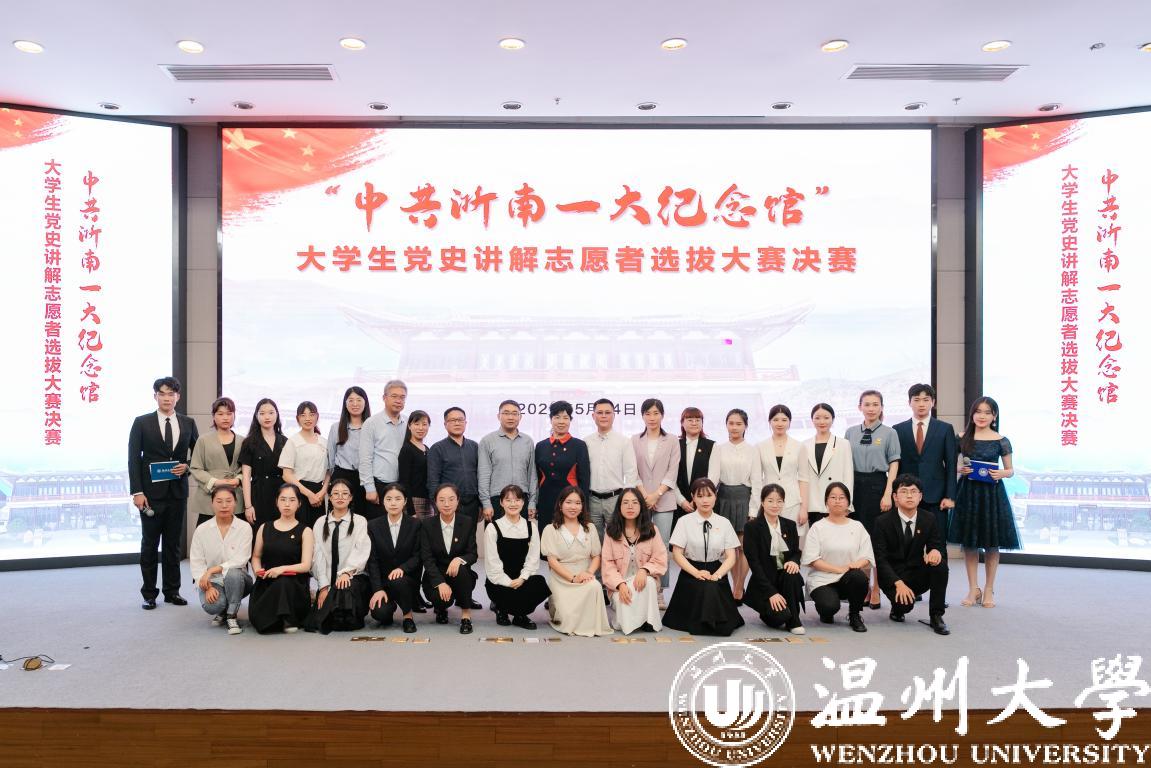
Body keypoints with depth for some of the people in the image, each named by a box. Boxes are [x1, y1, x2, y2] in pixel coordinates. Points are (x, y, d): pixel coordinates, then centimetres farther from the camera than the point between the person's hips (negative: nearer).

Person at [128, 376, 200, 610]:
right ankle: (149, 594, 13)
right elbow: (134, 459, -3)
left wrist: (187, 467, -7)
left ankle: (172, 591, 18)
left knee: (173, 543, 9)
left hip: (178, 492, 2)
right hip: (152, 492, -2)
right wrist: (137, 492, -10)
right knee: (149, 544, 4)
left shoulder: (188, 423, 8)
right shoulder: (142, 423, 1)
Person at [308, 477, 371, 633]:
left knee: (346, 588, -37)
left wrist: (346, 572, -25)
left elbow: (361, 551, -9)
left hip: (353, 577, -2)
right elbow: (318, 556, 3)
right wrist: (323, 586, -8)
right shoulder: (320, 523, 11)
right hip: (328, 580, 2)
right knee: (315, 623, -18)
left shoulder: (360, 521, 3)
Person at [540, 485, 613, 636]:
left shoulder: (589, 528, 14)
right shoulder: (551, 530, 2)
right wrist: (573, 577, -19)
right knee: (569, 619, -25)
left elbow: (596, 556, 10)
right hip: (561, 579, -3)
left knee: (595, 586, -34)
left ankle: (592, 625, -9)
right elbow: (552, 560, -6)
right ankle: (555, 605, 8)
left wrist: (589, 572, -12)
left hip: (585, 578, 3)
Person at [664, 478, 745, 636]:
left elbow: (731, 556, 2)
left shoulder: (724, 523, 5)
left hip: (717, 574, 2)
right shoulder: (684, 521, 0)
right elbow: (677, 554, -4)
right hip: (691, 574, -1)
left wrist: (717, 575, -16)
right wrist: (697, 573, -17)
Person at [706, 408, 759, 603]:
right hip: (724, 498, 2)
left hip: (744, 499, -1)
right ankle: (737, 589, 19)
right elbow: (713, 476, -3)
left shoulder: (752, 450, 1)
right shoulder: (719, 449, 4)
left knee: (744, 547, 1)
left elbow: (756, 482, -1)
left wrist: (753, 510, -7)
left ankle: (737, 591, 10)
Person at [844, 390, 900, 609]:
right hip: (855, 486, 3)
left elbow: (893, 465, -2)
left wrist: (888, 494, -11)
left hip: (877, 484, -3)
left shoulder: (889, 433, 1)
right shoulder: (851, 432, 9)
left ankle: (876, 590, 11)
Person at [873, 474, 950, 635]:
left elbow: (938, 547, 2)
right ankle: (898, 608, 10)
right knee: (905, 604, -31)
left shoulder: (929, 519, 0)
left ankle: (936, 616, -15)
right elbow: (880, 559, -13)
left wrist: (936, 551, -25)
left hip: (918, 573, 3)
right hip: (892, 576, -3)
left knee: (940, 564, -26)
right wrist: (898, 583, -27)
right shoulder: (883, 521, -10)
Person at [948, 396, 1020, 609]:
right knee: (969, 543, 5)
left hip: (992, 493, -1)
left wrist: (1002, 474, -15)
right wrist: (960, 470, -11)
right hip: (968, 492, 1)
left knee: (992, 544, 6)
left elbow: (1010, 470, 6)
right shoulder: (963, 438, 3)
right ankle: (973, 589, 17)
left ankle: (989, 590, 19)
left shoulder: (1001, 441, 0)